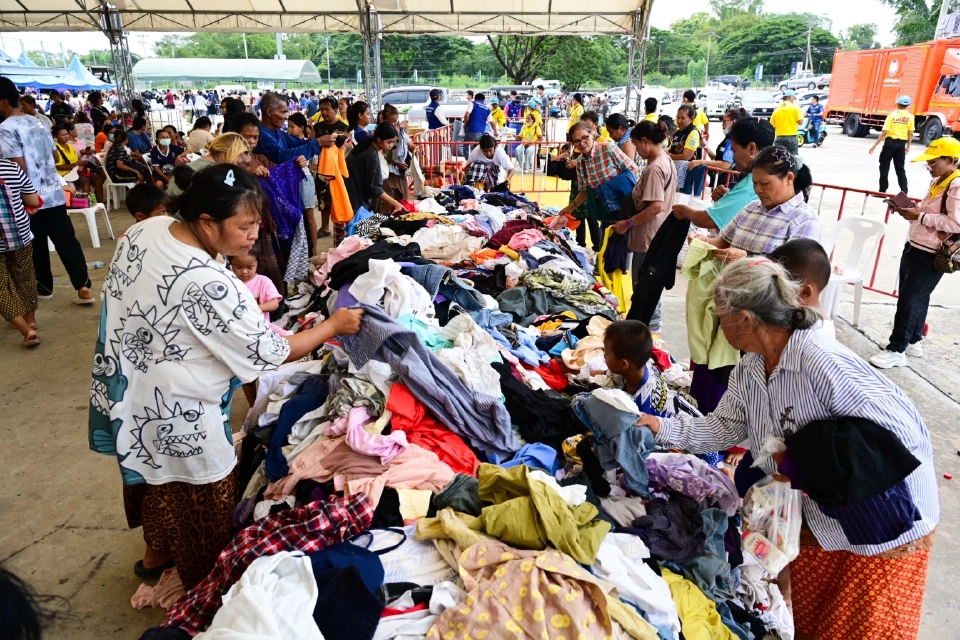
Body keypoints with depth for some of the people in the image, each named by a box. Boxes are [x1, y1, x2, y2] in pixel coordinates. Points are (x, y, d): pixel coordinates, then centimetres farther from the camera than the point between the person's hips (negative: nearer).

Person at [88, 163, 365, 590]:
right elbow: (270, 354, -24)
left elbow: (124, 302, 8)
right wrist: (333, 325, -14)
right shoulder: (210, 285, -34)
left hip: (129, 393, 9)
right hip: (178, 418, -9)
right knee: (201, 507, 15)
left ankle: (156, 554, 56)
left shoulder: (142, 231, -9)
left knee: (155, 481, 31)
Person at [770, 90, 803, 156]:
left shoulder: (776, 110, 7)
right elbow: (800, 121, -8)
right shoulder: (795, 107, -3)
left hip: (779, 138, 3)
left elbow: (772, 126, 6)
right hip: (791, 137, -3)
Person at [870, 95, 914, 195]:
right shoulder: (910, 117, 1)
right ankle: (904, 192, 7)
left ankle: (882, 191, 7)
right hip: (901, 144, 4)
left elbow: (884, 133, -14)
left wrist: (875, 145, -10)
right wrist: (908, 146, 16)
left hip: (890, 142, -4)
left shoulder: (892, 115, -9)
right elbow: (911, 134, 3)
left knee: (884, 167, 6)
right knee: (900, 169, 11)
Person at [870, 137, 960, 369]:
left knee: (909, 300, -6)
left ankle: (896, 350, 1)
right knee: (916, 298, 17)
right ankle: (914, 341, 30)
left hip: (931, 255, -9)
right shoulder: (938, 182, 12)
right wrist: (913, 211, 3)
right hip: (914, 247, 9)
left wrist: (919, 216, -21)